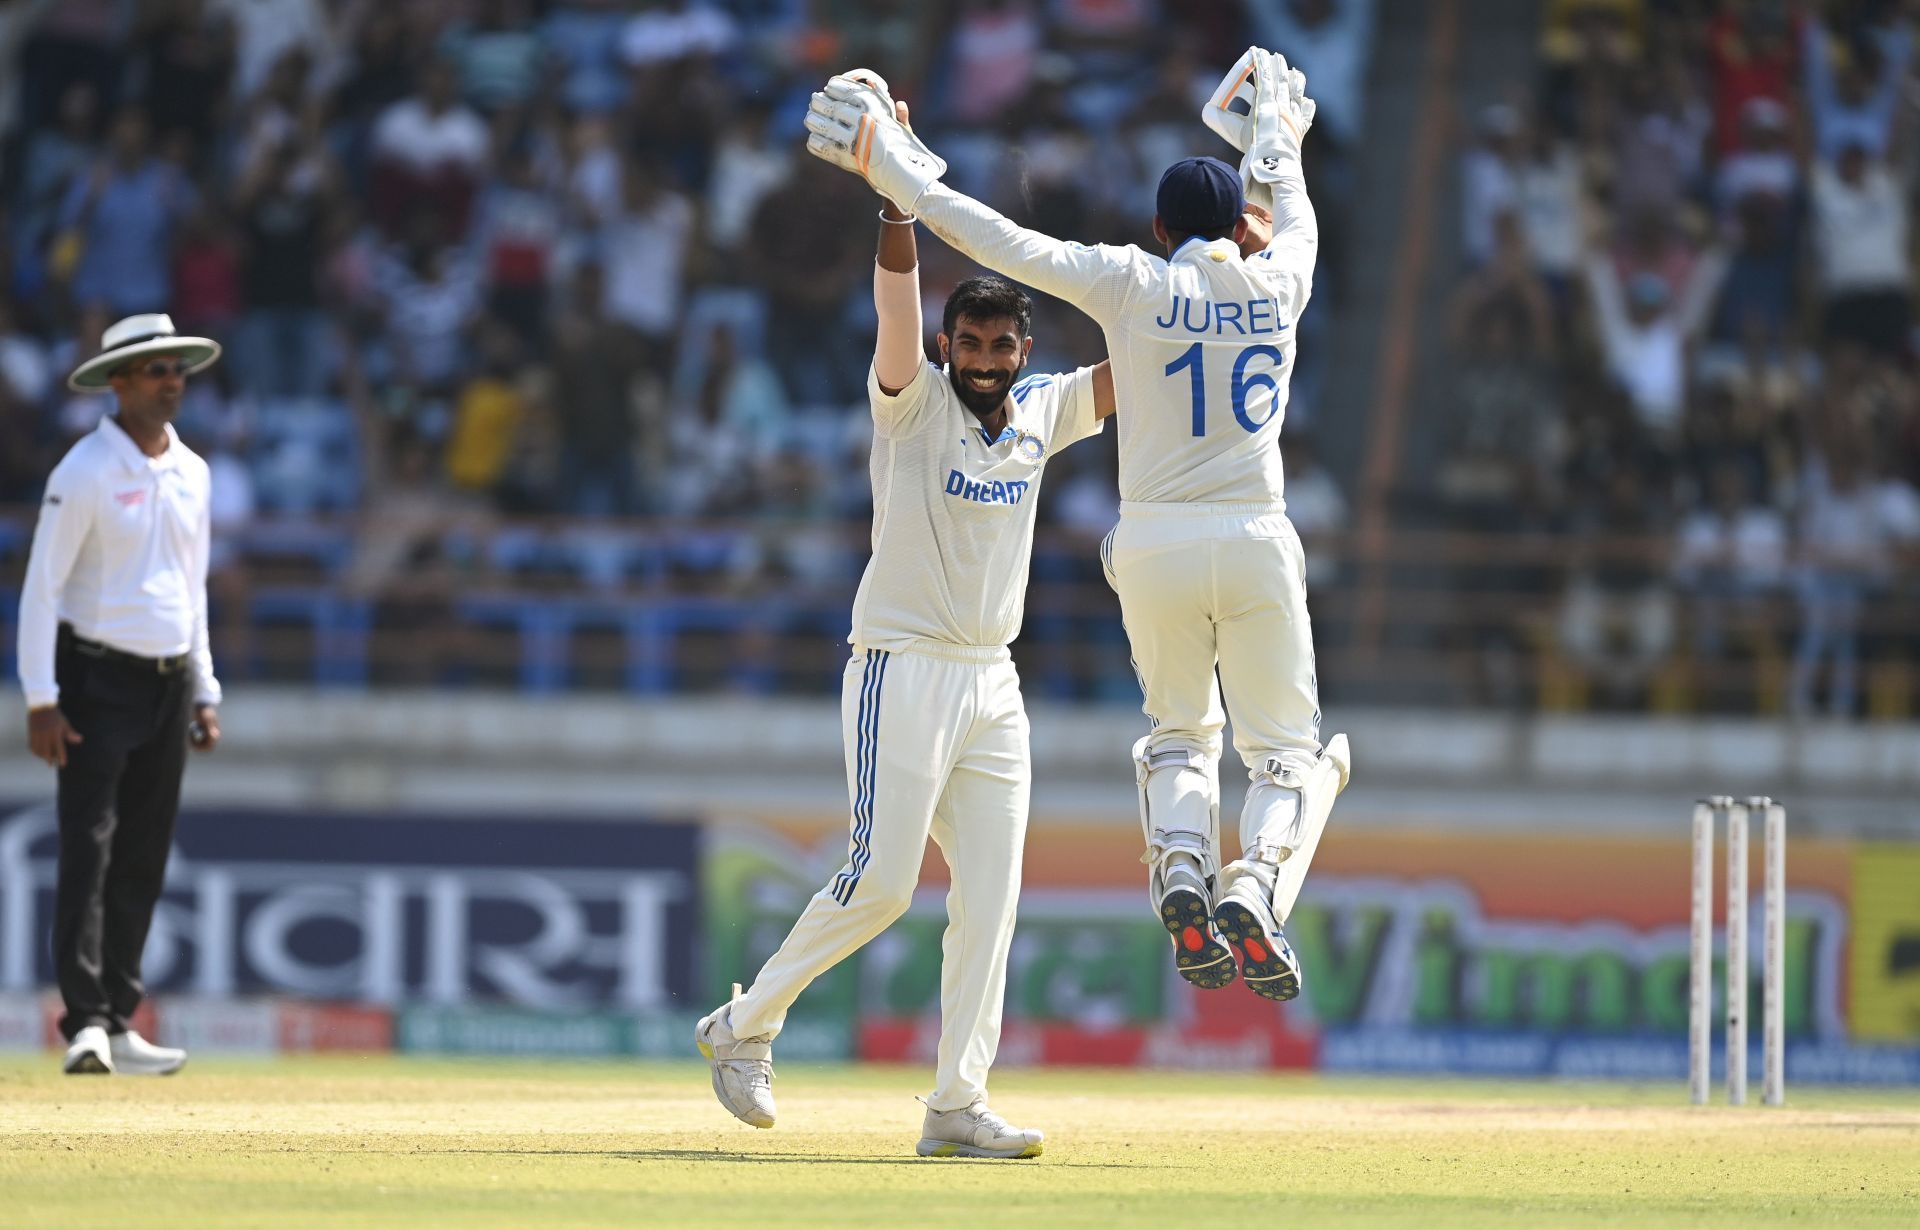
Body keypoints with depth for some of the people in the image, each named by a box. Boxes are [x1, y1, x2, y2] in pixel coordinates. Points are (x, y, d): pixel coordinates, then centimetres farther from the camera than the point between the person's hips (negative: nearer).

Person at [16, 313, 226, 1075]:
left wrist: (204, 692, 18)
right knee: (88, 847, -13)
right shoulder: (86, 471, -9)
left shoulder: (191, 473, 12)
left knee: (143, 858, 7)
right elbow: (42, 585, -11)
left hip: (170, 681, 7)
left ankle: (117, 1027, 11)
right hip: (99, 678, -7)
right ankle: (86, 1022, -18)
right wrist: (40, 698, -16)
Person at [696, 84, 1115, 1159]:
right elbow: (898, 307, -20)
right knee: (881, 881, -12)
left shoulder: (1042, 415, 11)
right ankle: (747, 1025, 6)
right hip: (903, 672, -6)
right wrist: (897, 195, -34)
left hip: (993, 687, 6)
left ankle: (959, 1106, 0)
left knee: (990, 898, -1)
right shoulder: (914, 406, -5)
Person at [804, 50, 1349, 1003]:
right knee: (1289, 750, 10)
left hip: (1154, 548, 0)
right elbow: (1291, 219, 26)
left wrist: (896, 174, 0)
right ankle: (1254, 884, -20)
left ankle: (1180, 871, -8)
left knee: (1179, 734, 21)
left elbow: (1005, 244, -6)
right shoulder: (1276, 286, 3)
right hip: (1256, 545, 0)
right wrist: (1274, 146, 46)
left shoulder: (1131, 285, -4)